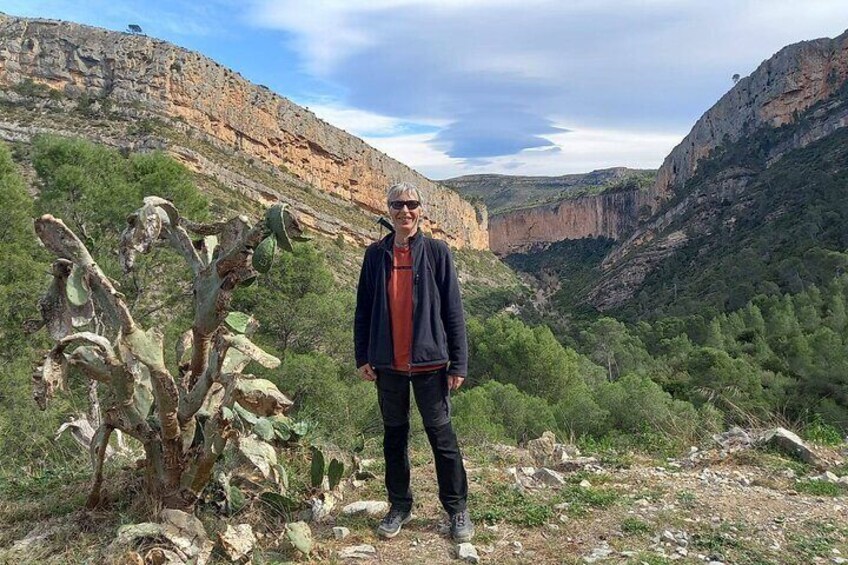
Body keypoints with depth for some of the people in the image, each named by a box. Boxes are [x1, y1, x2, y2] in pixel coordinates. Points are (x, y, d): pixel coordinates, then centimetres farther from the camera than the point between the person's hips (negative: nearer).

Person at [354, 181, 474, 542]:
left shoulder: (436, 252, -2)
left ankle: (457, 509, 19)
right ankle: (399, 506, 28)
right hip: (388, 364, 3)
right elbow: (363, 309, 8)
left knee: (441, 435, 5)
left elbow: (453, 309, -3)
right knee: (394, 436, 13)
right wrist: (363, 357, 2)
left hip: (429, 362, -2)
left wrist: (458, 362, -6)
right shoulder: (376, 254, 5)